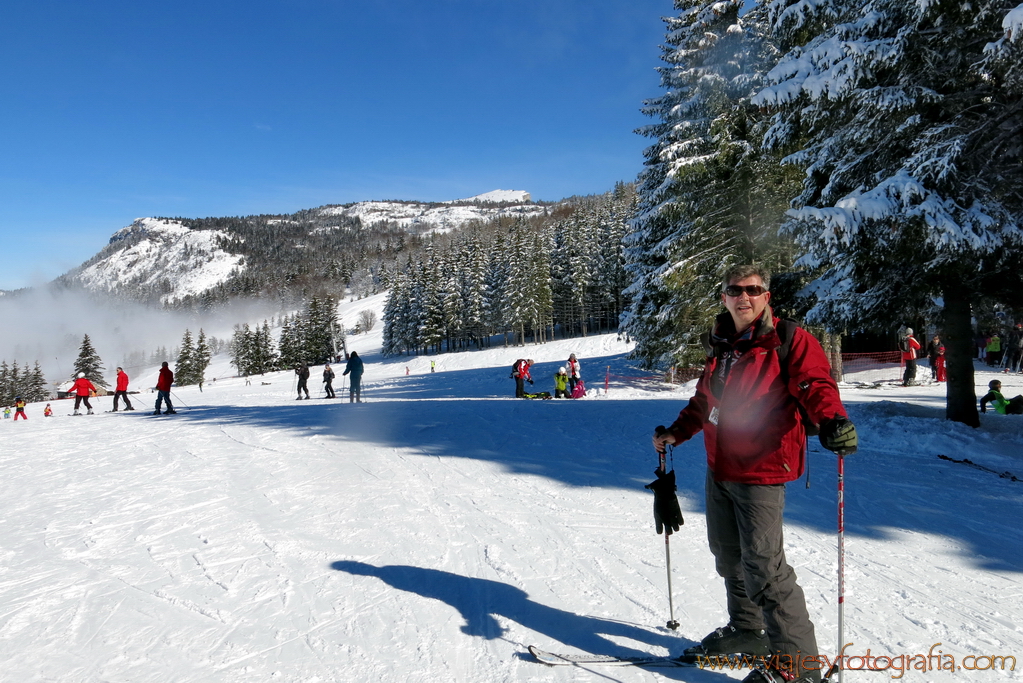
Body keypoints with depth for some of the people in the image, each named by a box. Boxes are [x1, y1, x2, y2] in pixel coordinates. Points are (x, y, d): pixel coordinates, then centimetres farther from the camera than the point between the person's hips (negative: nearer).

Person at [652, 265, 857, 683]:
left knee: (763, 568, -8)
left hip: (761, 472, -7)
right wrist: (676, 433, 25)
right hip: (719, 471, 8)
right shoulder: (721, 346, 13)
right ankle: (746, 629, 39)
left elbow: (815, 385, -19)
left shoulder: (790, 341, -7)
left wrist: (832, 420, -38)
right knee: (728, 555, 19)